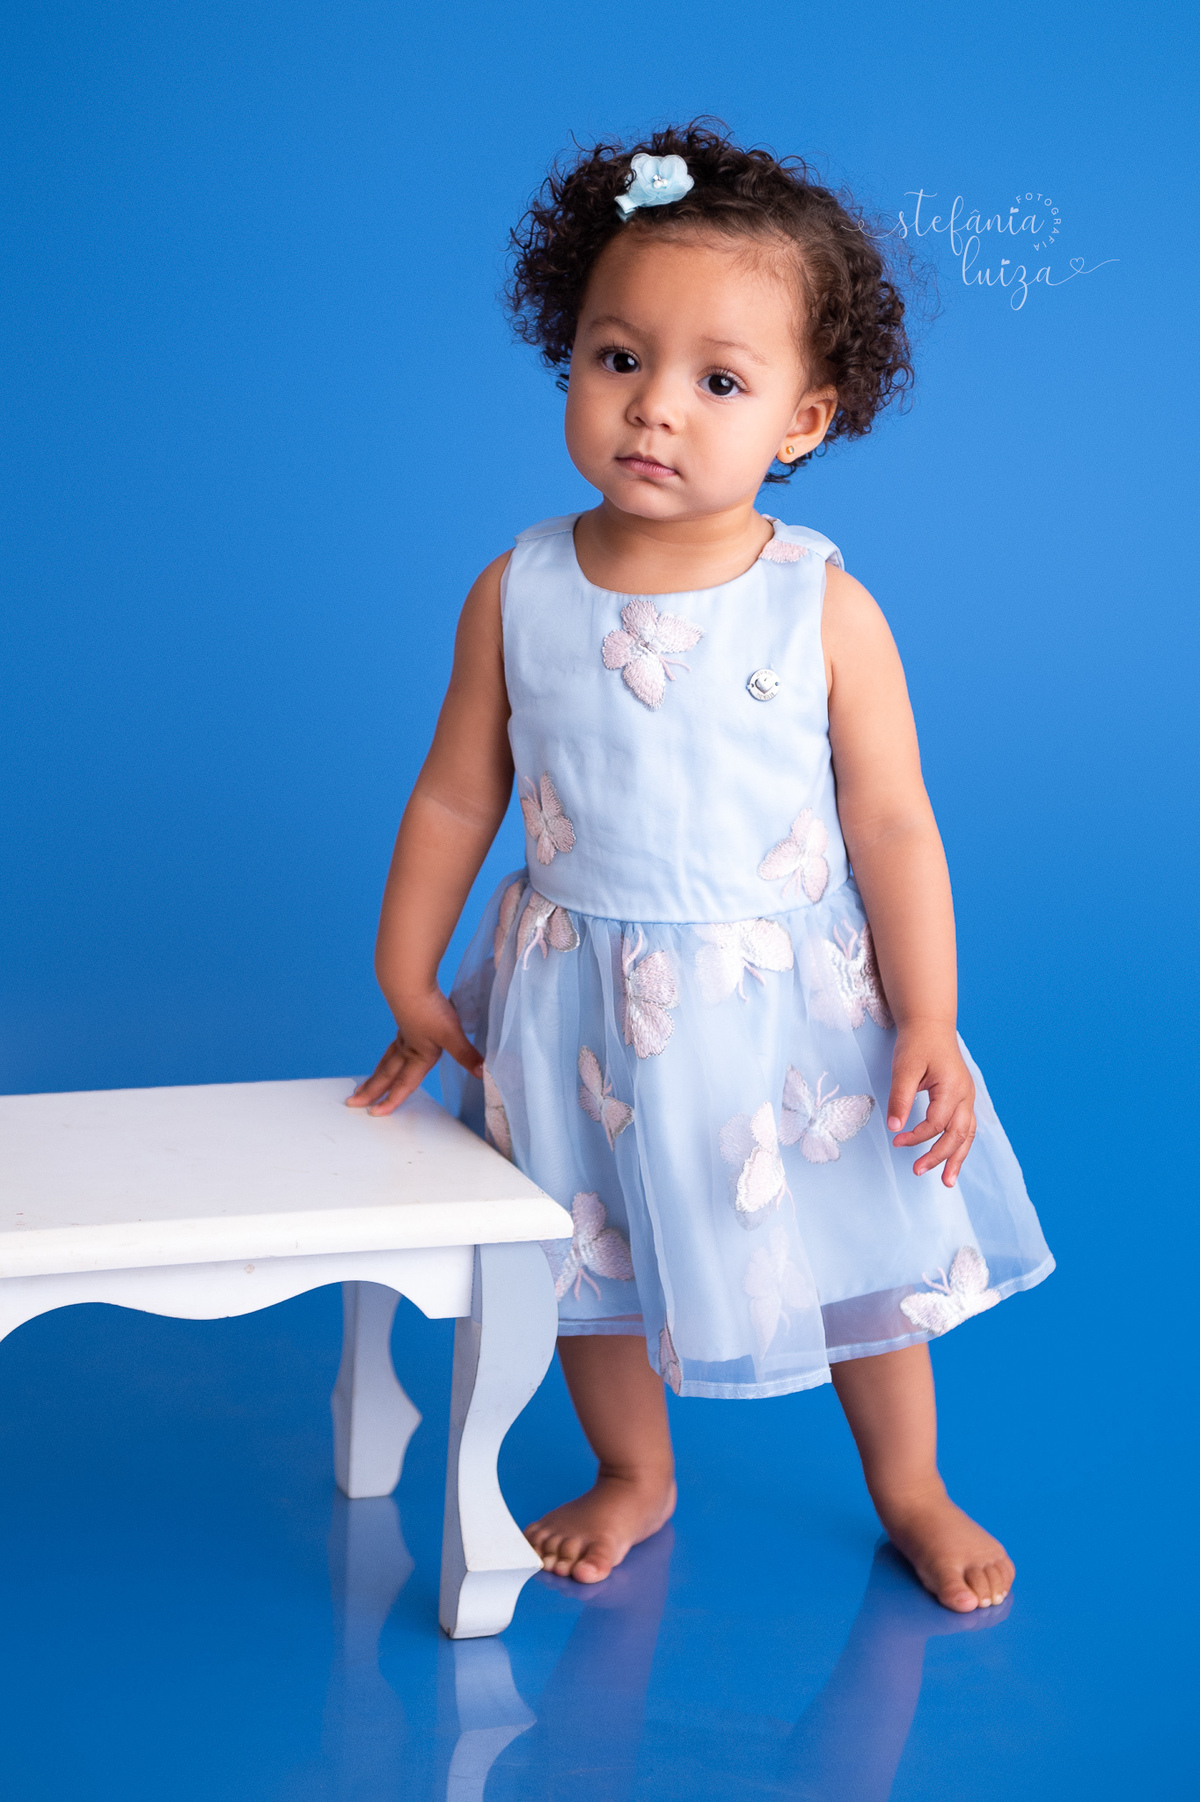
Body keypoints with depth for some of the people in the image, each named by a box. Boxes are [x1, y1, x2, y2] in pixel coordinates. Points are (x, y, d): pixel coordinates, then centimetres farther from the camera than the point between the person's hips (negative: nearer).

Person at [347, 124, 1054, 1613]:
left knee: (862, 1252, 14)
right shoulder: (518, 594, -8)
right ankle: (633, 1479, 44)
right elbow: (456, 794, 1)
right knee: (592, 1253, 18)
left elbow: (892, 825, -10)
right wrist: (406, 981, 5)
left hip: (790, 1003, -2)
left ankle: (910, 1490, 39)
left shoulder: (823, 610, -15)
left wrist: (927, 1024, -12)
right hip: (579, 1001, 2)